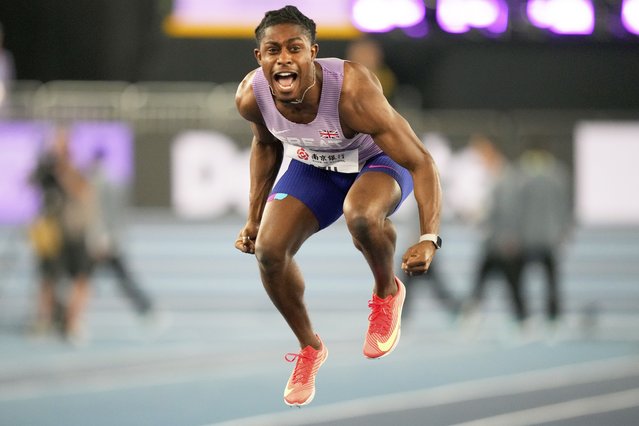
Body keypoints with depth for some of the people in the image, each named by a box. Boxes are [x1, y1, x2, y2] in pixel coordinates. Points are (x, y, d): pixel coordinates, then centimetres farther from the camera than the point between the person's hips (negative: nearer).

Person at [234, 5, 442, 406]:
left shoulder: (352, 91, -39)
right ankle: (310, 348, 16)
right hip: (313, 165, 5)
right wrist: (253, 219, 6)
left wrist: (429, 238, -44)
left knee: (361, 216, -38)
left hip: (377, 161, -5)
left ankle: (388, 293, -4)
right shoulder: (251, 96, -23)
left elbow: (422, 163, -33)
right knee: (269, 252, -13)